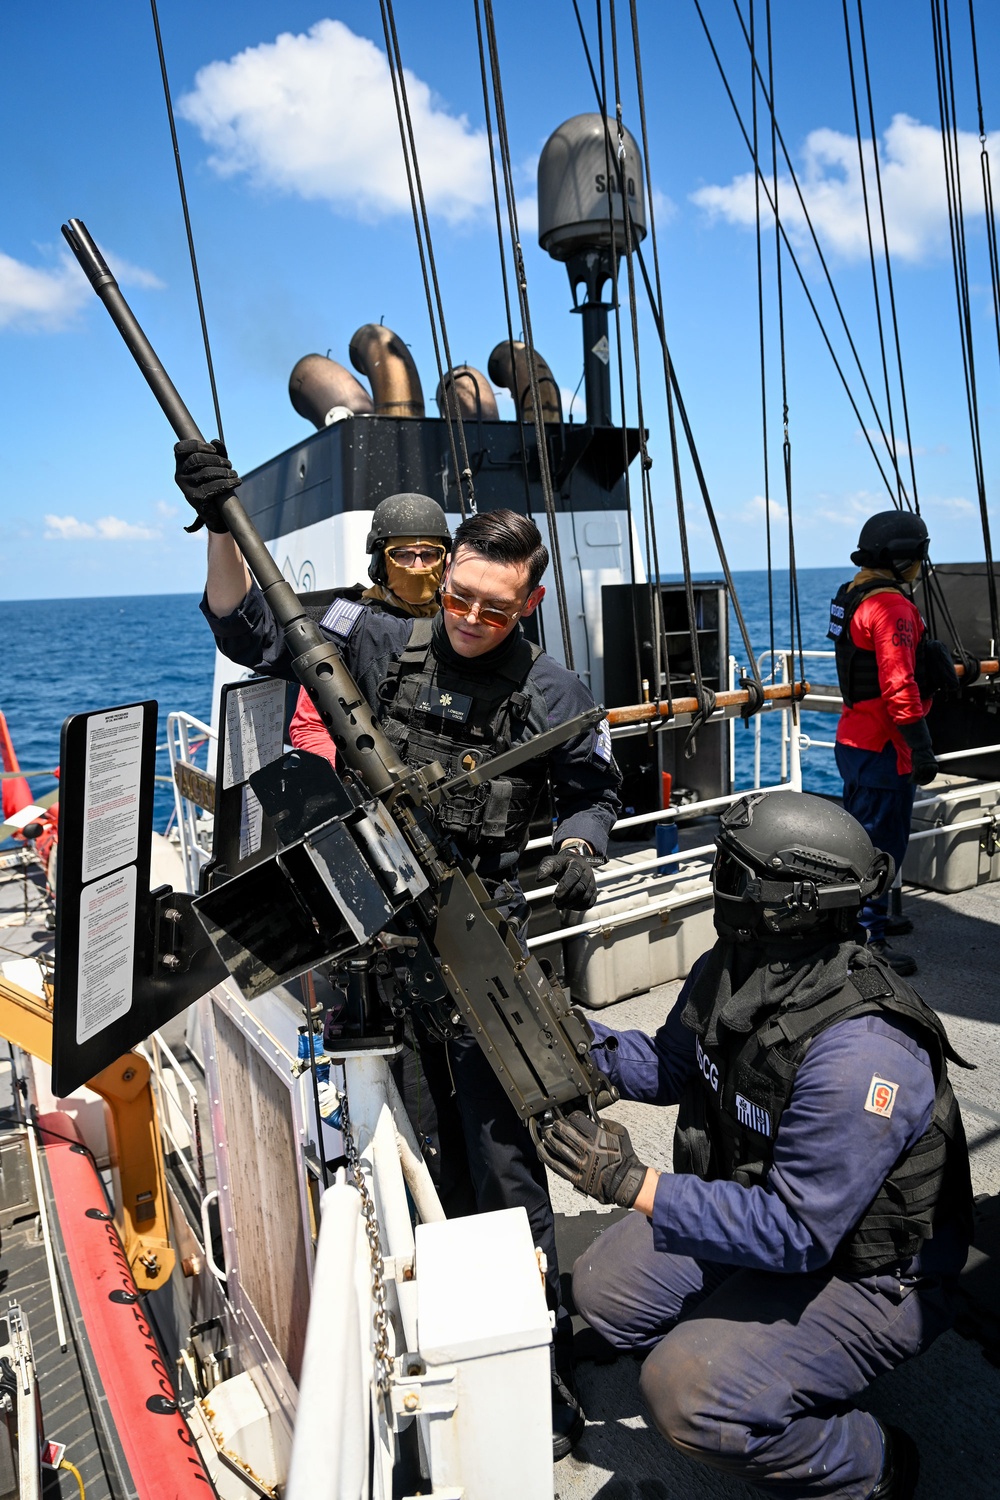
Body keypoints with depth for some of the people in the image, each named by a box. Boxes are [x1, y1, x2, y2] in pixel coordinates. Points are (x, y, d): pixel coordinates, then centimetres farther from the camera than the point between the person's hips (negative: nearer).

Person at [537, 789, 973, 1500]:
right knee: (603, 1288, 6)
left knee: (685, 1392, -21)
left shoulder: (859, 1054, -37)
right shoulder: (729, 969, -11)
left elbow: (794, 1232, -34)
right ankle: (769, 1389, 24)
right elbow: (671, 1066, 6)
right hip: (757, 1205, 8)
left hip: (866, 1275, -8)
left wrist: (635, 1186, -36)